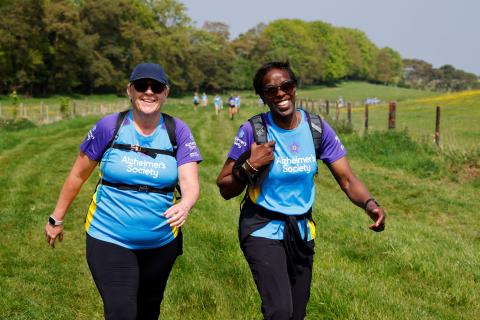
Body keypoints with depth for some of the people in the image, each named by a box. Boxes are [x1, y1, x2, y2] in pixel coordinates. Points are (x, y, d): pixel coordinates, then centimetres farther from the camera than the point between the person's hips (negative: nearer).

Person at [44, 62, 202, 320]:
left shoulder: (178, 132, -5)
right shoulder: (110, 127, -9)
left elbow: (191, 184, -14)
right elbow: (78, 175, 2)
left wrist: (184, 205, -37)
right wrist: (56, 219, 7)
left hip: (161, 243, 3)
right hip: (109, 241, -2)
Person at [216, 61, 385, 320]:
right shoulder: (253, 131, -14)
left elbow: (347, 179, -7)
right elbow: (225, 189, -7)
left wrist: (370, 204, -26)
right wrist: (250, 166, -25)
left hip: (301, 230, 4)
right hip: (263, 230, -4)